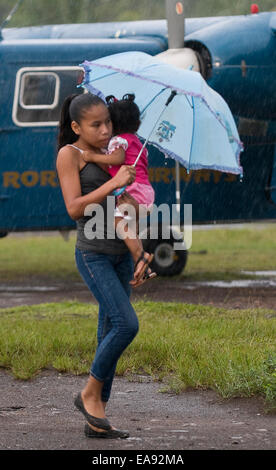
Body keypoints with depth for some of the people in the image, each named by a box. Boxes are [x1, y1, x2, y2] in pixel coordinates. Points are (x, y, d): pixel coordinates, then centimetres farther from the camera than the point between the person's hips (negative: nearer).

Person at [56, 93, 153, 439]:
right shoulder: (69, 154, -3)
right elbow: (74, 209, -14)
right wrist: (113, 184, -19)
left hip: (120, 256, 7)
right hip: (93, 254, -7)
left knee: (110, 336, 4)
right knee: (127, 324, -19)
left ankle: (96, 421, 8)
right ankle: (90, 394, -2)